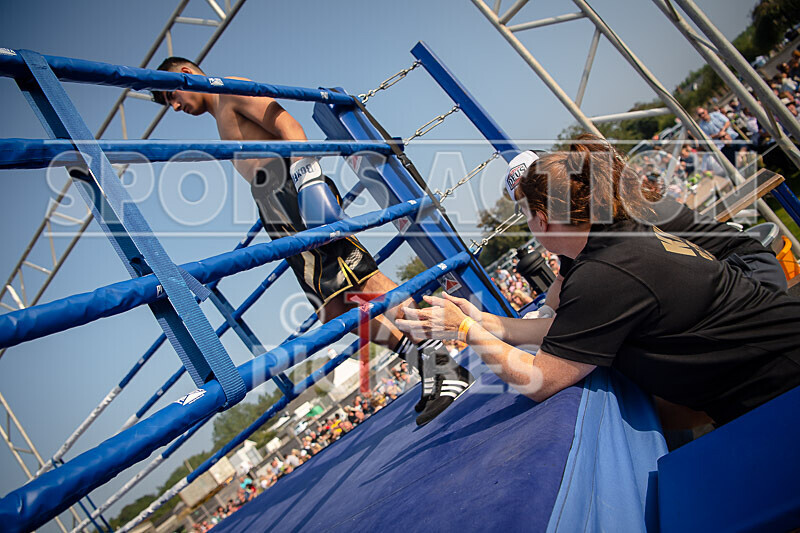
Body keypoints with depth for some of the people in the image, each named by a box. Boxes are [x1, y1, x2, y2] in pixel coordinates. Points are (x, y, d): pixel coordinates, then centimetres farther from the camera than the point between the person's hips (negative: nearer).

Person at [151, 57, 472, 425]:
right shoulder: (224, 125, 36)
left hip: (287, 184, -9)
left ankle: (439, 358, -20)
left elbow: (289, 126, -6)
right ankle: (429, 367, -5)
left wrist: (309, 177, -21)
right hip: (279, 220, 9)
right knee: (333, 309, -2)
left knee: (361, 279, -19)